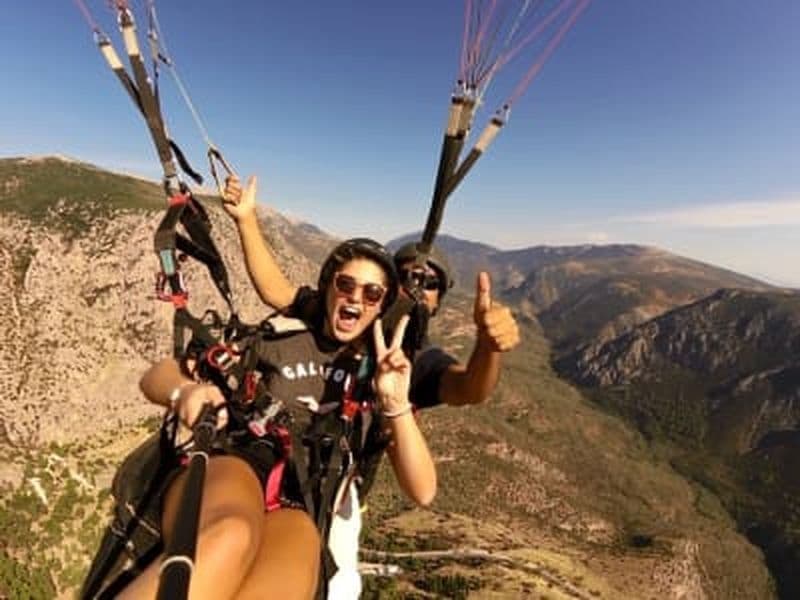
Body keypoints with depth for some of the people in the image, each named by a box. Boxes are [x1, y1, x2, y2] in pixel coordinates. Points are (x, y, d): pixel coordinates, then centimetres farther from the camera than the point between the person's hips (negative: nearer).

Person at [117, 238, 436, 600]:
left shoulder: (379, 376, 15)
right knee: (230, 537, -39)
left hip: (296, 510, 1)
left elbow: (422, 492, 6)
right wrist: (185, 391, -14)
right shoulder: (278, 335, 12)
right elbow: (156, 376, 11)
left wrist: (396, 404, -10)